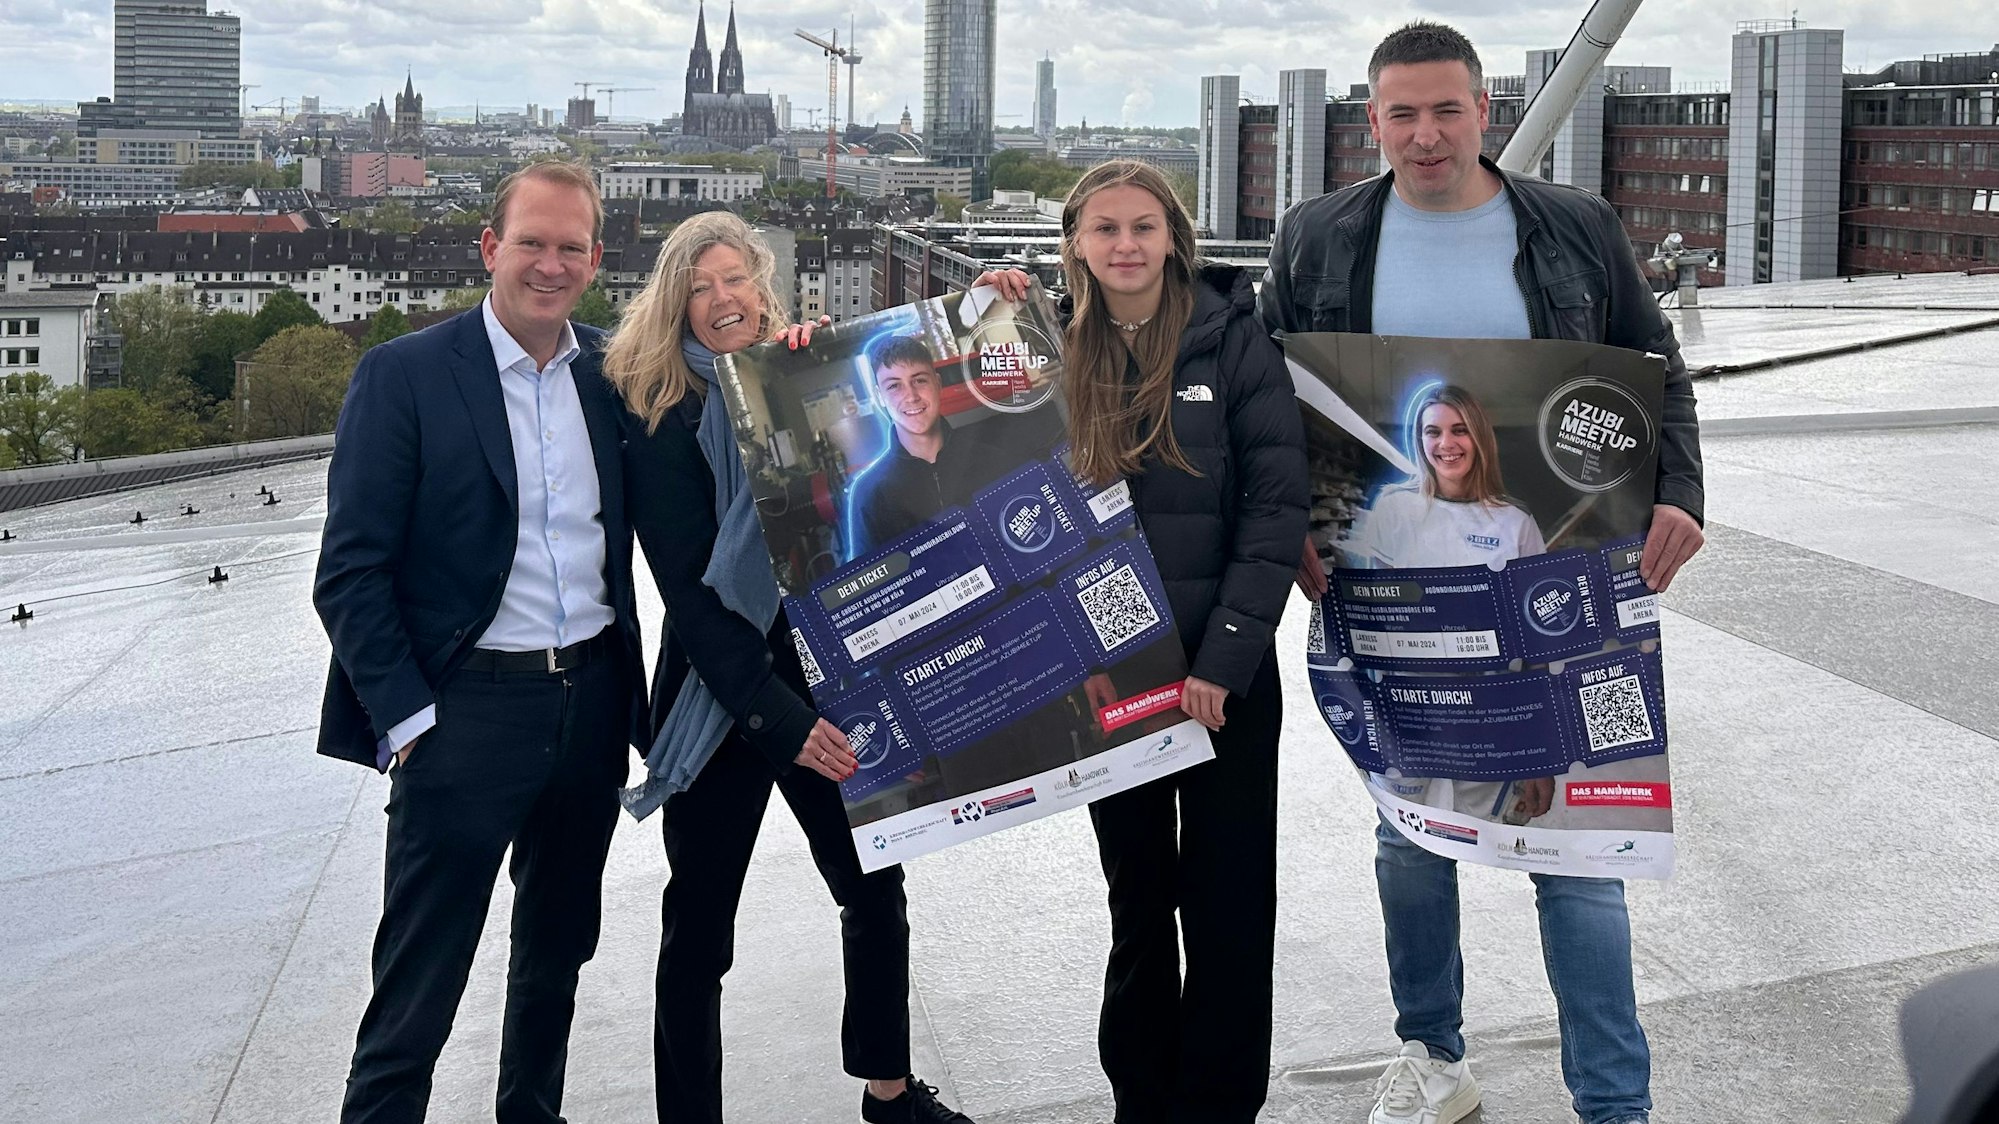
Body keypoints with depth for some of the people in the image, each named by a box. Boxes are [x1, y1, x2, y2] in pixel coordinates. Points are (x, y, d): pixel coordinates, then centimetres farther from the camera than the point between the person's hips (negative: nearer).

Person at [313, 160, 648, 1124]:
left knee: (559, 952, 21)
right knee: (415, 995, -1)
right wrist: (407, 719, -15)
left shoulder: (611, 372, 6)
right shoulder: (404, 376, -8)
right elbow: (350, 573, -10)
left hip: (591, 702, 6)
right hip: (466, 708, -5)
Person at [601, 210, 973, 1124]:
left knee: (875, 890, 15)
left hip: (826, 679, 5)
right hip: (720, 697, -5)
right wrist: (773, 713, -21)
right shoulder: (661, 419, -8)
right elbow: (687, 592, -13)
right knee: (700, 927, 4)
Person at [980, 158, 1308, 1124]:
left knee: (1229, 905, 5)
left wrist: (1222, 662, -13)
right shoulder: (1054, 348, 4)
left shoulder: (1232, 342, -4)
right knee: (1137, 898, 13)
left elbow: (1275, 508, -8)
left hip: (1224, 674, -2)